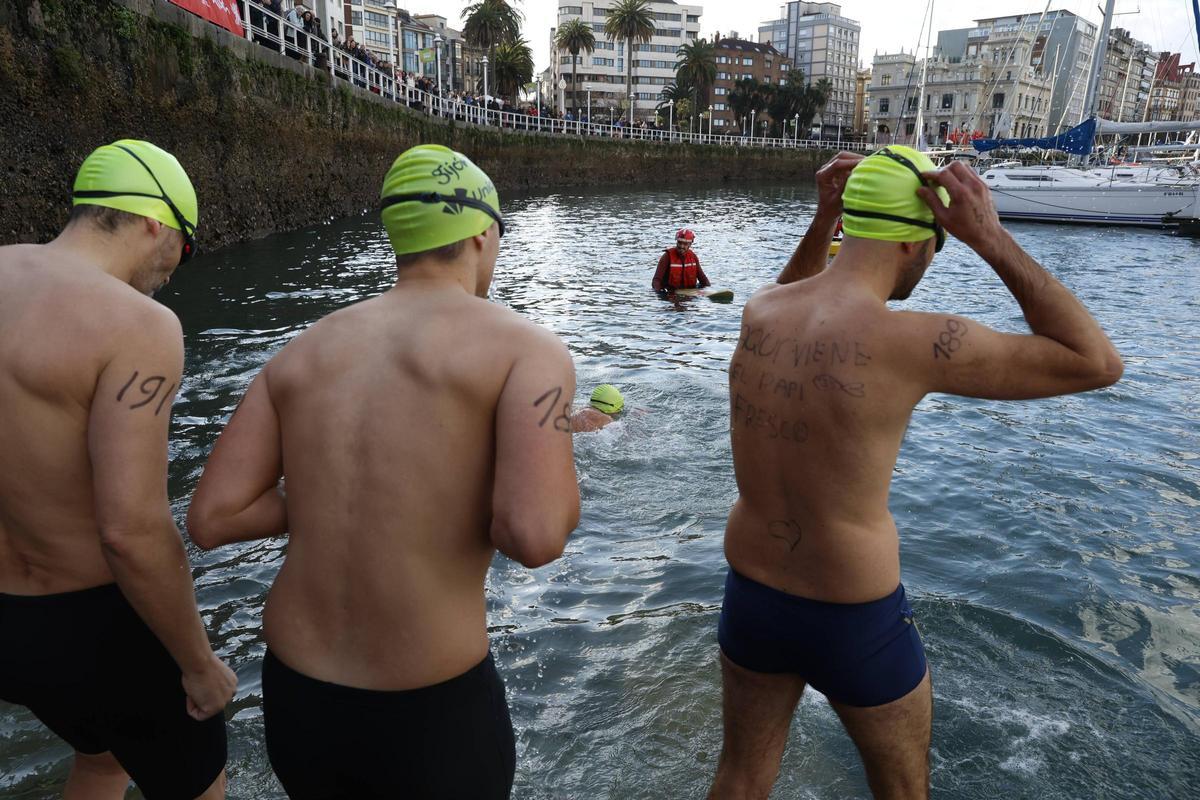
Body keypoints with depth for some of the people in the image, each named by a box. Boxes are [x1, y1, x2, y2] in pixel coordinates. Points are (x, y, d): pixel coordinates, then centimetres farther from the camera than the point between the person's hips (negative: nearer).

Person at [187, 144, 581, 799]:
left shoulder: (302, 353, 3)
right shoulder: (527, 346, -13)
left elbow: (209, 519, -1)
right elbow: (534, 538, -29)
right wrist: (561, 487, -5)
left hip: (293, 699, 5)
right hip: (432, 718, -4)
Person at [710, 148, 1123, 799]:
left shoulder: (757, 313, -7)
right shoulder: (912, 342, -25)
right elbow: (1097, 364, -12)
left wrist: (824, 218, 8)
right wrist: (990, 238, -15)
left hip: (751, 599, 5)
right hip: (857, 624, -5)